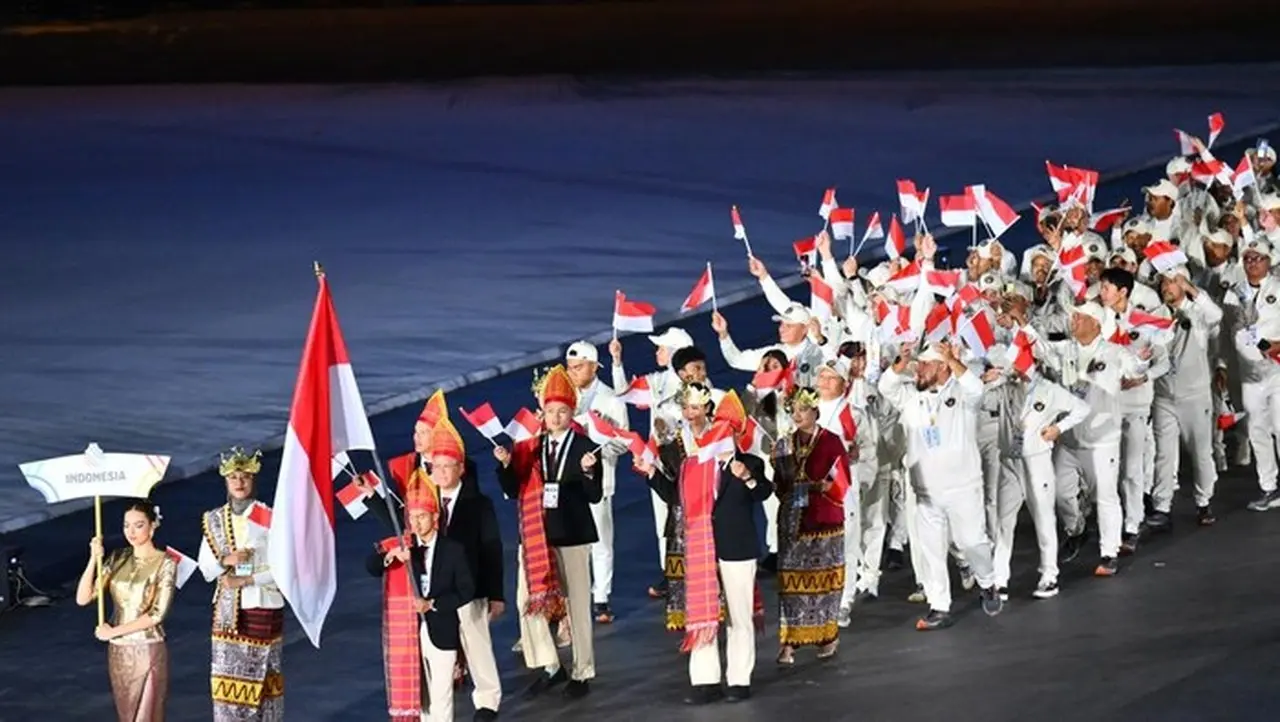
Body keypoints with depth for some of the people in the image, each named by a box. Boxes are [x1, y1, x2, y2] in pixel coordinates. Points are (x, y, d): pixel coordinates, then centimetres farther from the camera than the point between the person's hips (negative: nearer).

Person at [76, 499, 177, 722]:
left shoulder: (165, 564, -8)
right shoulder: (117, 559, 4)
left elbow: (157, 614, -15)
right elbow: (83, 598, -3)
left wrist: (113, 631, -14)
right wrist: (94, 559, -15)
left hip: (148, 651, -5)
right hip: (118, 651, 5)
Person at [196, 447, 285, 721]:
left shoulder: (269, 518, -7)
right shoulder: (214, 520, 6)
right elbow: (205, 569, 8)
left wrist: (247, 580, -16)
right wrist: (226, 560, -13)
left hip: (262, 608, -3)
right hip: (227, 613, 3)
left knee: (261, 676, 2)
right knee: (228, 679, 1)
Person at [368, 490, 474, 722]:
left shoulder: (453, 550, -1)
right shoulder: (400, 546, 3)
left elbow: (466, 590, -3)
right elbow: (371, 567, -11)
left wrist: (432, 604, -14)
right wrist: (390, 556, -32)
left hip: (441, 632, -2)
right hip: (409, 631, 2)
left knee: (441, 694, -1)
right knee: (419, 691, 8)